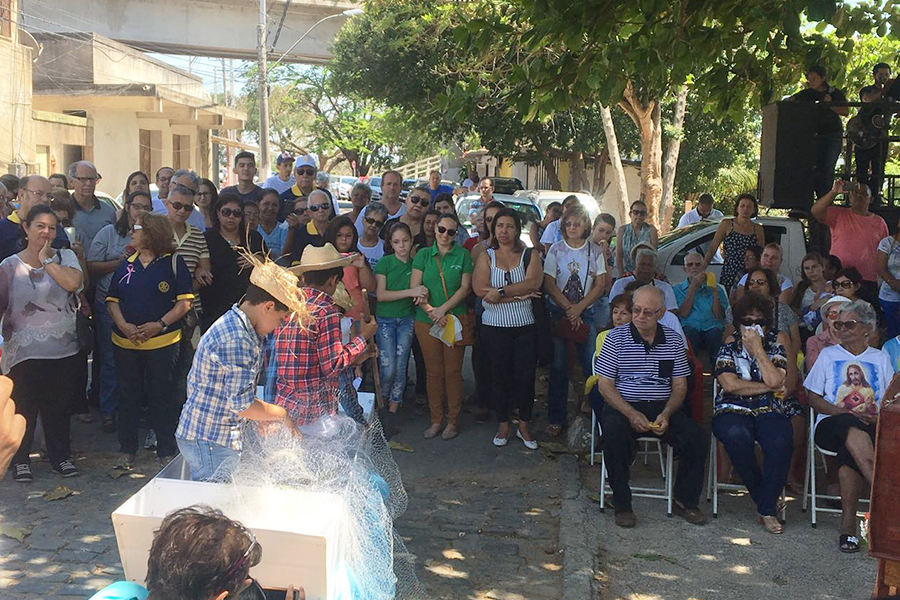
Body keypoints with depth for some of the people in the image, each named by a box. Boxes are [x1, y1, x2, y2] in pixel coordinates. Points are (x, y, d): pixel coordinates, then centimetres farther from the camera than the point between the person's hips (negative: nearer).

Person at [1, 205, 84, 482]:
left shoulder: (65, 258, 3)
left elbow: (73, 282, -18)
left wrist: (46, 259, -10)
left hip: (63, 351, 2)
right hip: (24, 352, -1)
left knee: (59, 407, 12)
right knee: (25, 407, 8)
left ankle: (60, 457, 28)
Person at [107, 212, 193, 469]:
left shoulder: (174, 263, -2)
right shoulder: (126, 265, 11)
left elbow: (185, 301, -6)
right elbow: (112, 300, 11)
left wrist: (160, 324, -17)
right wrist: (123, 325, -7)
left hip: (163, 343, -4)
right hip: (125, 342, 4)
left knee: (162, 398, 2)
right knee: (129, 397, 11)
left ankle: (167, 452, 13)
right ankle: (127, 450, 23)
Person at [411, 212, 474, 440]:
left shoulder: (463, 255, 4)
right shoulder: (423, 254, 7)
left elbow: (465, 288, -2)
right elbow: (414, 287, 1)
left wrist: (443, 308, -12)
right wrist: (430, 310, -12)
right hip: (426, 321, 1)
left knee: (453, 371, 1)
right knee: (433, 372, 6)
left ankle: (452, 420, 13)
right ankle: (436, 420, 17)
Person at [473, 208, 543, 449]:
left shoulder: (530, 255, 4)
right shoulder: (486, 256, 4)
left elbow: (534, 282, -14)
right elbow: (480, 290, -11)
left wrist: (501, 292, -19)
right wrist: (518, 295, -13)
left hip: (525, 327, 0)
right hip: (494, 327, 0)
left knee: (525, 375, 1)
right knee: (499, 376, 7)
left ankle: (524, 426, 17)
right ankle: (503, 425, 22)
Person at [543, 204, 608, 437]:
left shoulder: (595, 251, 5)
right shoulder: (556, 250, 2)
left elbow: (600, 285, 2)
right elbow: (549, 284, -3)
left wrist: (579, 307, -10)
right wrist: (569, 309, -11)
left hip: (585, 313, 1)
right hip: (557, 311, -1)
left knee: (592, 366, -6)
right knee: (558, 367, 0)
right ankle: (556, 419, 7)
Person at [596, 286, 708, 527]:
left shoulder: (672, 340, 9)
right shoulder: (616, 337, 1)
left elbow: (680, 385, 8)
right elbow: (605, 384, -3)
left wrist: (666, 414, -11)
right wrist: (631, 414, -17)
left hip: (663, 407, 3)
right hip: (624, 406, -3)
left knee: (696, 436, -21)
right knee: (614, 433, -34)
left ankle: (685, 501, 1)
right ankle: (622, 504, -16)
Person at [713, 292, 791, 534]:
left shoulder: (775, 349, 15)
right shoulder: (728, 350, 12)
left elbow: (775, 380, -6)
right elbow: (730, 385, -6)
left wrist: (757, 348, -3)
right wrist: (767, 387, -2)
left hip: (769, 412, 1)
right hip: (732, 411, -1)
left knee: (781, 442, -33)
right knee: (737, 436, -37)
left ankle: (767, 509, -18)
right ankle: (766, 499, -14)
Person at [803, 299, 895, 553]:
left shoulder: (880, 358, 21)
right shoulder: (828, 354, 19)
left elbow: (891, 400, 14)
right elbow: (813, 399, 11)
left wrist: (877, 419, -9)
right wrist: (842, 413, -7)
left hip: (870, 428, 0)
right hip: (831, 425, 0)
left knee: (849, 452, -37)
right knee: (852, 429, -39)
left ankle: (848, 522, -33)